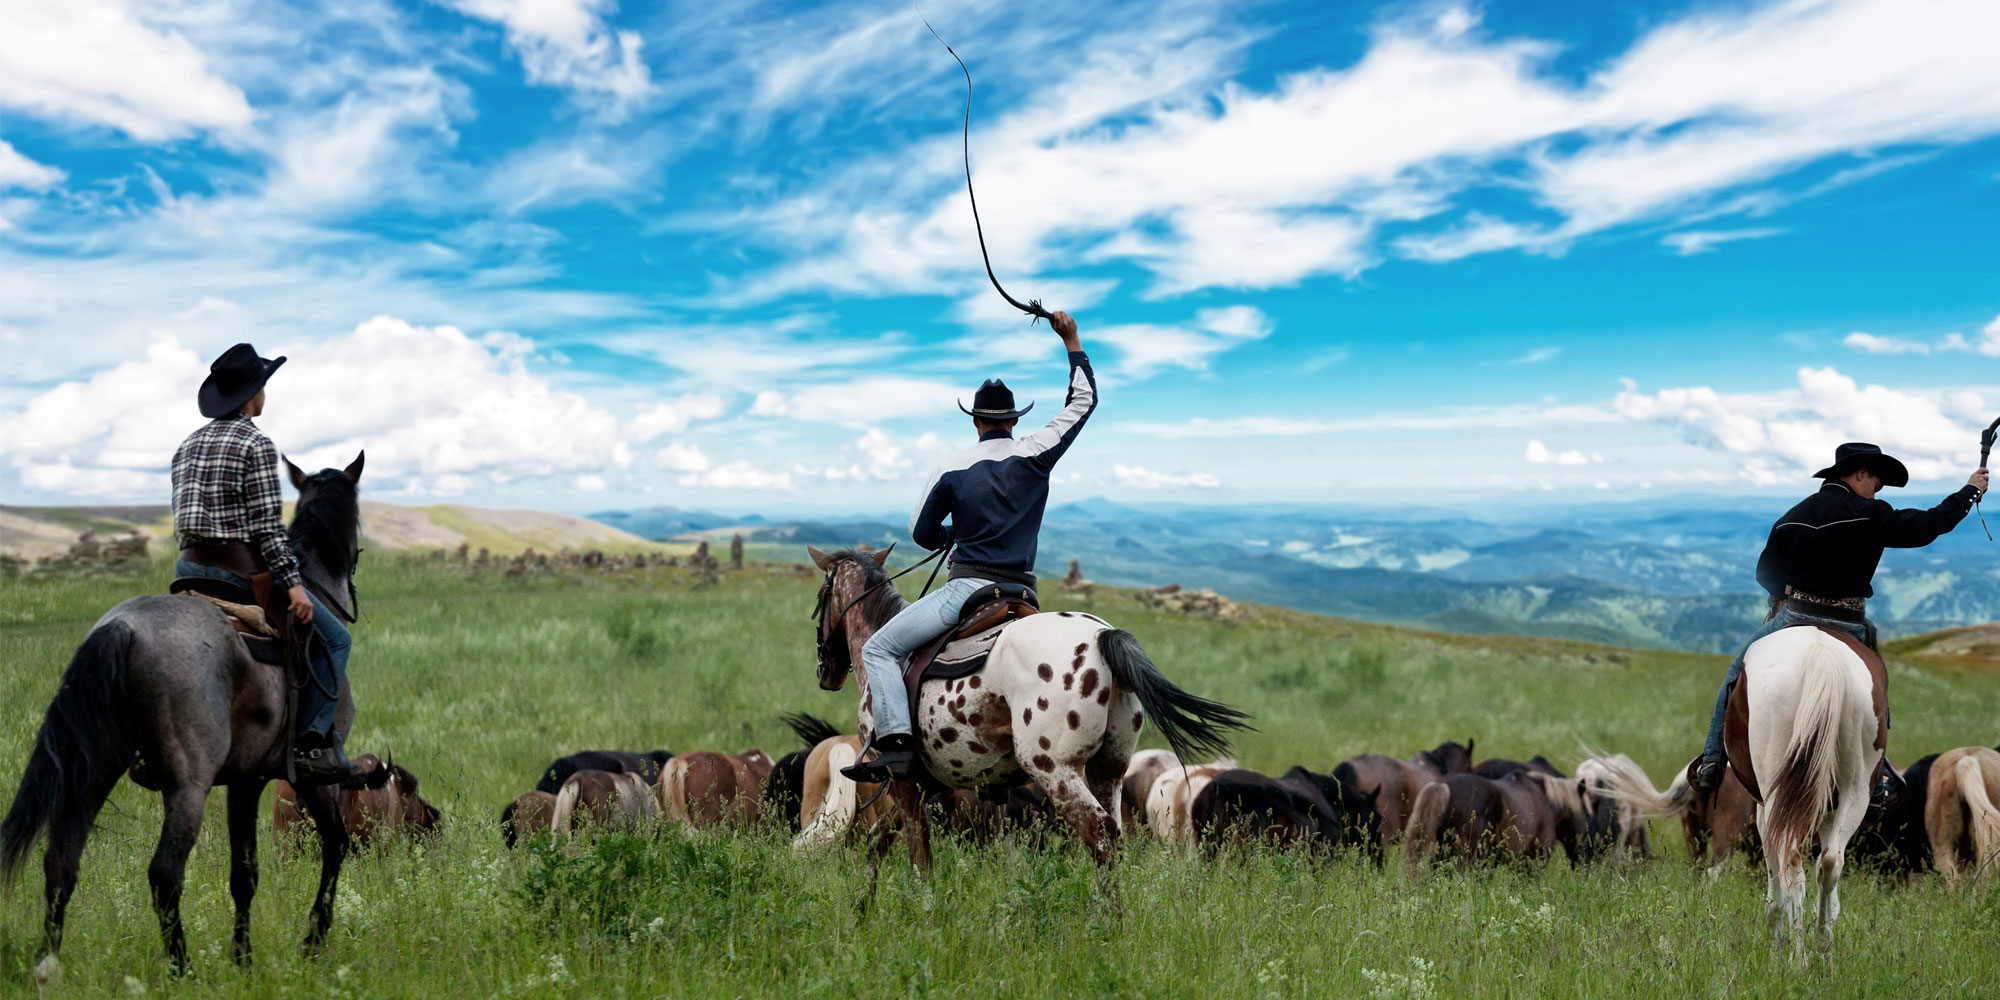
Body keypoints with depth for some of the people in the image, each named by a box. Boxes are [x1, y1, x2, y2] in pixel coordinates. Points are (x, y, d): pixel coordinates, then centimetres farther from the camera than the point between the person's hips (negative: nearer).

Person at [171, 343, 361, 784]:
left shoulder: (189, 443, 14)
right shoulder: (256, 443, -10)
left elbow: (180, 519, 17)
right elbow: (267, 526, -16)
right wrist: (293, 584, -18)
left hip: (188, 568, 8)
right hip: (241, 571, -8)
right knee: (334, 640, 2)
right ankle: (309, 741, -6)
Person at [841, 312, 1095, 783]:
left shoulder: (952, 469, 1)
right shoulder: (1036, 454, 3)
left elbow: (922, 532, 11)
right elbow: (1084, 400, 15)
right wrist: (1071, 340, 20)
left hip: (968, 587, -4)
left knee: (879, 649, 0)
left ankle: (897, 744, -20)